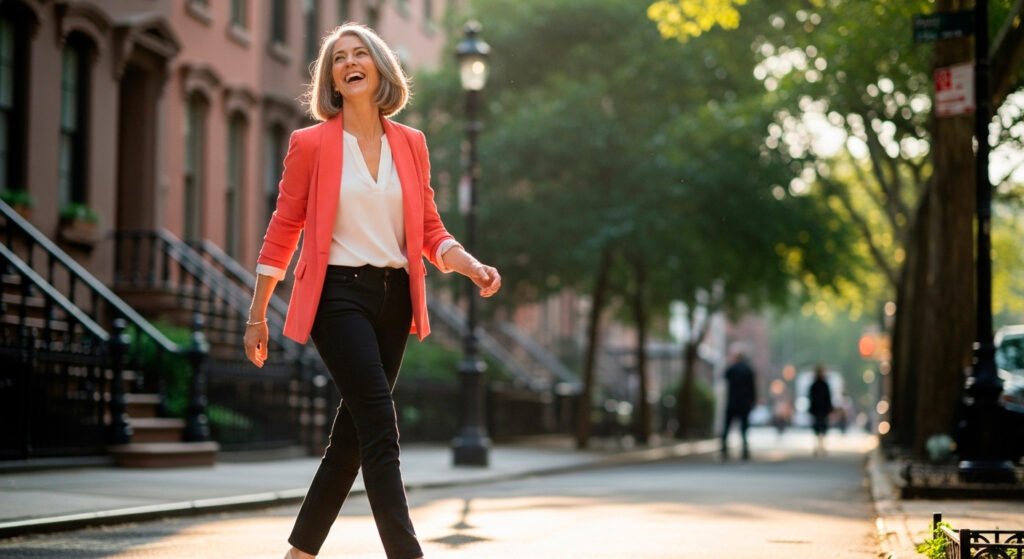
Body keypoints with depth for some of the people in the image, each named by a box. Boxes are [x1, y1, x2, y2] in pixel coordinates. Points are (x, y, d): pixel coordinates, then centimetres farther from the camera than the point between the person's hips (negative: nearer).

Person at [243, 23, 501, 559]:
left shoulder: (410, 143, 10)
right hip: (338, 294, -5)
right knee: (381, 430, -15)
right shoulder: (311, 143, -1)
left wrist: (471, 266, -7)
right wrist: (257, 314, 2)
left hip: (393, 297, 5)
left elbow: (430, 230, 12)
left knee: (353, 434, 9)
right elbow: (283, 231, 2)